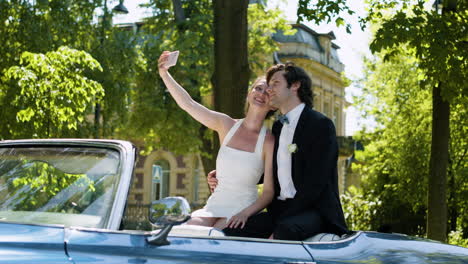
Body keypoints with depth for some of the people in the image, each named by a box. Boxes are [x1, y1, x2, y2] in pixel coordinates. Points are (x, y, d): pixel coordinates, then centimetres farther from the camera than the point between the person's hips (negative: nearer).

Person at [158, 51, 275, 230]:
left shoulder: (269, 142, -6)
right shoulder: (227, 125, 5)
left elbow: (269, 192, -6)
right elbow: (188, 104, 0)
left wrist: (245, 213, -21)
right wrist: (165, 74, -9)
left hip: (241, 211, -4)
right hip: (215, 206, 4)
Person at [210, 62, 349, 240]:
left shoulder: (320, 124, -5)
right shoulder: (278, 127, 19)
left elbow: (314, 185, -13)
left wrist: (278, 231, -18)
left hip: (314, 210, -7)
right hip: (280, 209, 7)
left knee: (285, 230, -40)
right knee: (230, 232, -18)